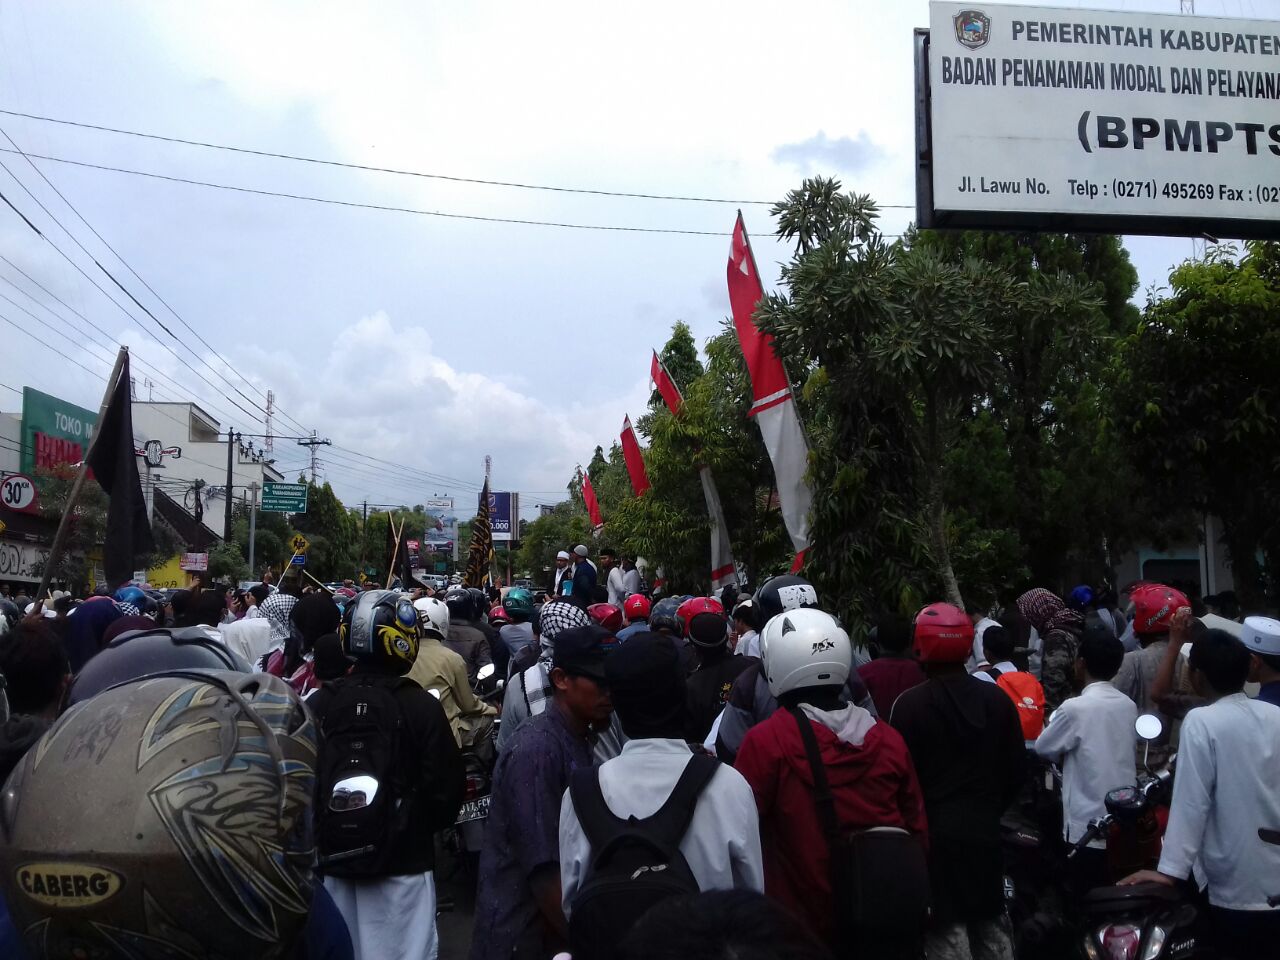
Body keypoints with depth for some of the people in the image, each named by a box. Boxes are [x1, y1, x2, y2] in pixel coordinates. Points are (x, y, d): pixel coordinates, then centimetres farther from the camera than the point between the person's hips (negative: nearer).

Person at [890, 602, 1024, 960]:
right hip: (985, 827, 5)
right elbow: (1015, 769, 6)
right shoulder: (997, 699, 2)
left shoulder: (909, 704, -12)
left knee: (946, 929, 1)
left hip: (934, 830, -4)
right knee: (990, 924, 18)